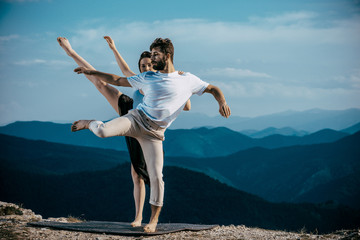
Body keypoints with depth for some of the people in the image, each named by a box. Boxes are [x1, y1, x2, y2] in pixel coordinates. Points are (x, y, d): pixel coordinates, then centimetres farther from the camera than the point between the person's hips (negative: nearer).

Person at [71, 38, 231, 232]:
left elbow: (212, 89, 14)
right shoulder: (147, 78, 11)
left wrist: (222, 103, -7)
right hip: (136, 118, 1)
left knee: (156, 176, -9)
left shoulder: (187, 80, 7)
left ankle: (154, 218, 10)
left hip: (154, 133, -1)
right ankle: (90, 124, 11)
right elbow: (117, 80, 17)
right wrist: (91, 72, 12)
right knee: (103, 131, -27)